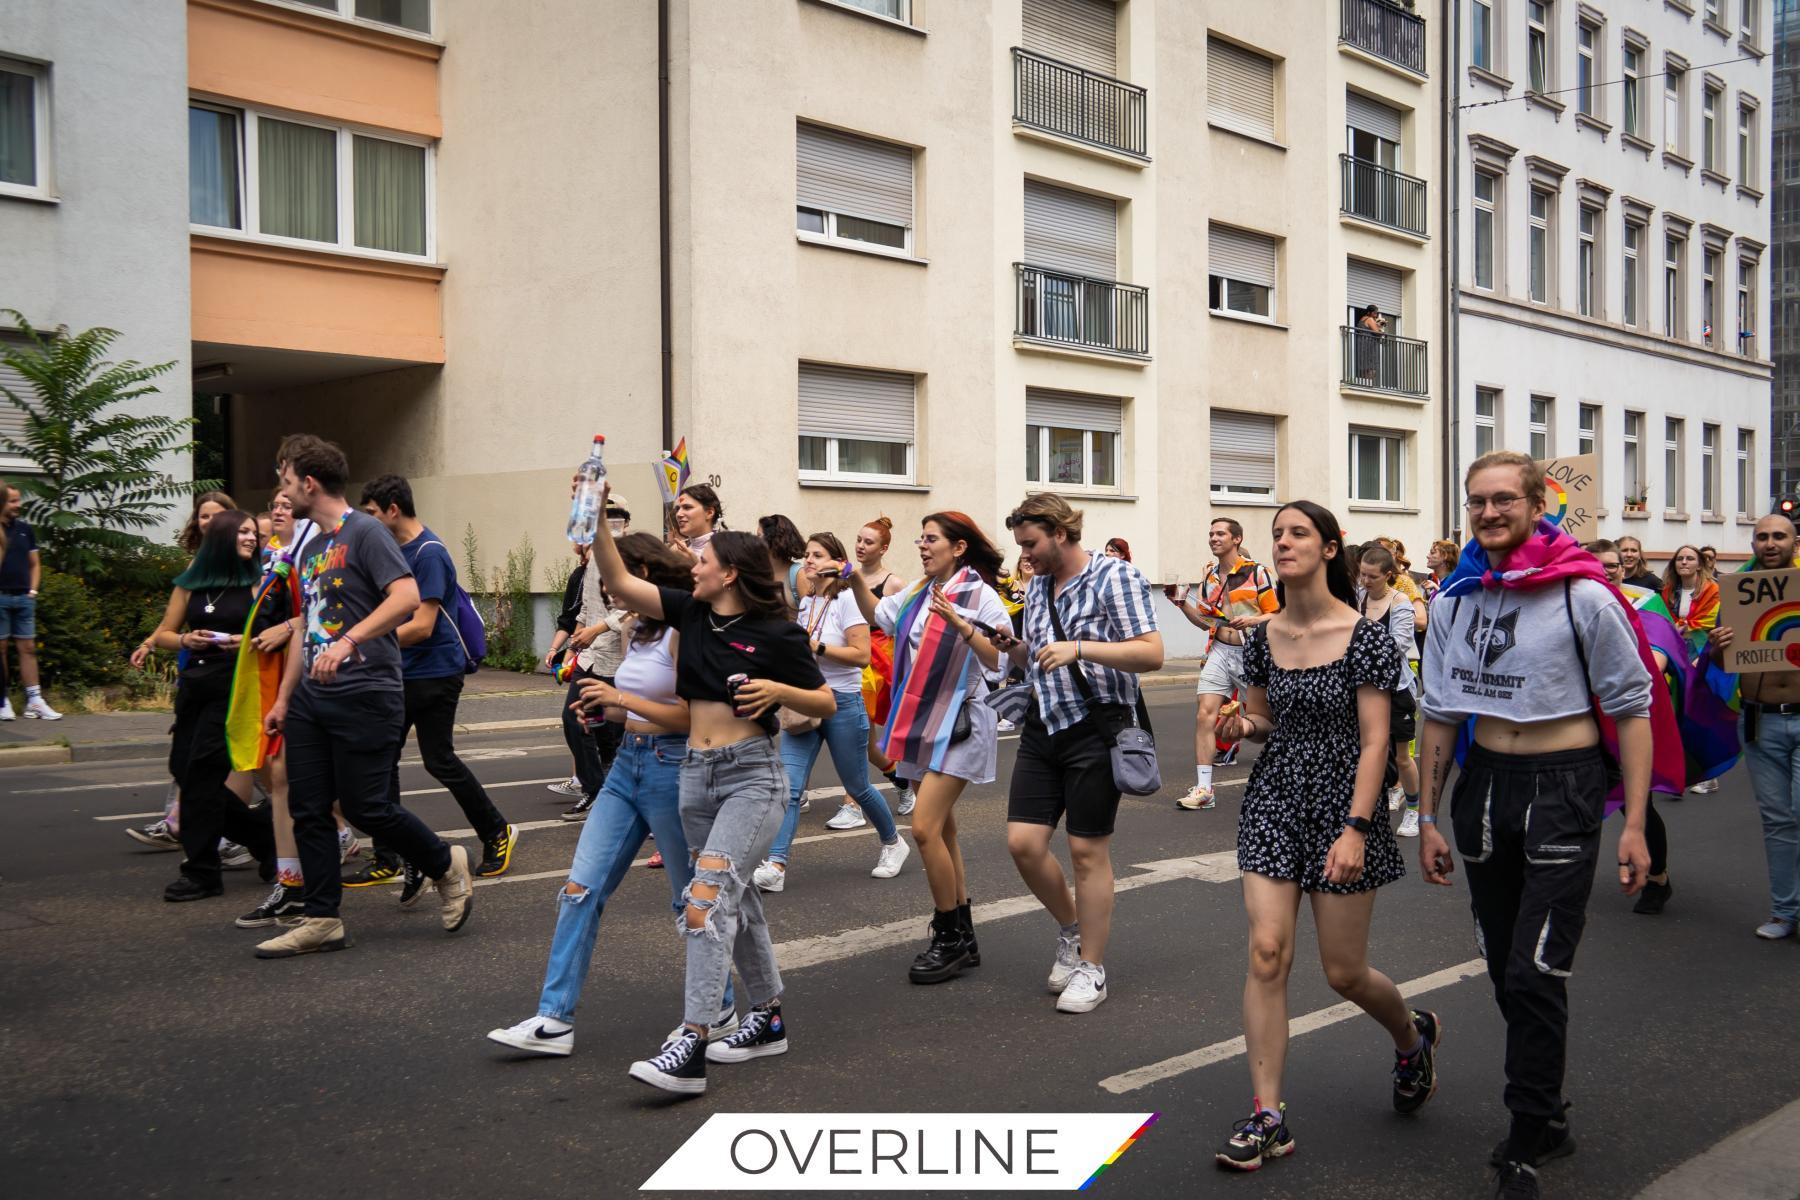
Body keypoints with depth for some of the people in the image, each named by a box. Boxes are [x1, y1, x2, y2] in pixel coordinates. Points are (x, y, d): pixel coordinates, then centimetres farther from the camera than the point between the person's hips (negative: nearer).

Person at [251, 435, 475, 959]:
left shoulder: (364, 532, -9)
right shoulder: (309, 547, 18)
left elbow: (407, 596, -23)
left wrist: (348, 641, -31)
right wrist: (283, 699, 21)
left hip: (364, 696, -8)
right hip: (311, 698, 8)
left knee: (366, 807, -4)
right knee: (307, 810, 5)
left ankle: (447, 865, 19)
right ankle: (321, 921, 13)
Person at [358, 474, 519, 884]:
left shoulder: (429, 553, -18)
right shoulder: (394, 549, 11)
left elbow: (422, 626, -23)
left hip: (434, 673, -9)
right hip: (402, 673, 9)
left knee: (440, 762, 2)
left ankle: (497, 831, 21)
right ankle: (386, 860, 10)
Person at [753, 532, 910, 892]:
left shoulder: (847, 600, -10)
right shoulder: (806, 603, 10)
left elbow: (862, 655, -18)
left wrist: (816, 647, -20)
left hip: (842, 702, -5)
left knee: (857, 787, 9)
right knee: (789, 787, -9)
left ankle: (893, 843, 33)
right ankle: (775, 866, -14)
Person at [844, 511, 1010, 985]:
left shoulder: (980, 595, -12)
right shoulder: (918, 593, 10)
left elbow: (1001, 661, -18)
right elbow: (877, 616, 26)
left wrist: (960, 624, -28)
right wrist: (856, 580, 11)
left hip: (959, 723, -8)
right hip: (921, 722, 8)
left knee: (924, 828, -16)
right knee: (941, 831, 12)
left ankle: (950, 940, -2)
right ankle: (963, 938, 23)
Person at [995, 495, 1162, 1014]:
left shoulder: (1114, 575, -9)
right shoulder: (1037, 586, 13)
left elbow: (1152, 653, -17)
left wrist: (1080, 648, -27)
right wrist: (1014, 648, 1)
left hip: (1096, 726, -7)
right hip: (1043, 724, 7)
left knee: (1087, 850, 0)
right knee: (1023, 842, 1)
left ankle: (1091, 967, 15)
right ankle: (1071, 929, 27)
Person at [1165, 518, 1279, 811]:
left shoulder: (1257, 572, -5)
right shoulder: (1209, 577, 11)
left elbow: (1276, 614, -5)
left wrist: (1250, 621, -22)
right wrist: (1181, 601, 3)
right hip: (1220, 652, 4)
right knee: (1204, 714, -8)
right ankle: (1203, 789, -6)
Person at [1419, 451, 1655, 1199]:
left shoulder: (1583, 597, -10)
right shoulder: (1455, 599, 4)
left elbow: (1631, 710, -6)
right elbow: (1439, 713, 10)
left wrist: (1634, 825, -10)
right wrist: (1427, 817, 9)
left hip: (1563, 786, -5)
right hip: (1484, 782, 5)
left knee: (1535, 975, -8)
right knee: (1505, 971, 11)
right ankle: (1547, 1117, 29)